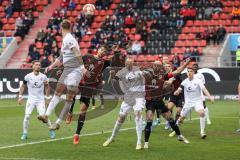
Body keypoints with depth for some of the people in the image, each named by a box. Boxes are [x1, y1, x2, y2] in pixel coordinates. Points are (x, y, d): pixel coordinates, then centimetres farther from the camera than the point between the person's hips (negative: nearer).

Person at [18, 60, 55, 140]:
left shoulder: (43, 77, -4)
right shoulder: (28, 76, -7)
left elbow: (47, 87, 12)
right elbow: (23, 86, 8)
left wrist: (48, 97, 9)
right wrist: (20, 96, 1)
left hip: (40, 100, 0)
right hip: (31, 99, 0)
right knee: (27, 116, -11)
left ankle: (51, 130, 9)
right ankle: (25, 133, 4)